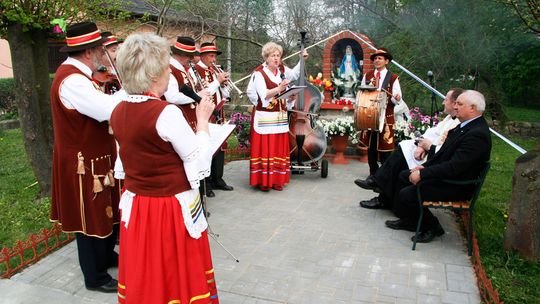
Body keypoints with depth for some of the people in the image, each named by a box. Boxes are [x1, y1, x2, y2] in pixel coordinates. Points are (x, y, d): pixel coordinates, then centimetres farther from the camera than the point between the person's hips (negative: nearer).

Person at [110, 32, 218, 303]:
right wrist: (203, 120, -4)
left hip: (135, 207, 7)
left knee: (143, 280, 22)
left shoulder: (119, 112, 0)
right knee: (179, 278, 14)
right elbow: (200, 163, -15)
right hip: (173, 210, -6)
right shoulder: (167, 112, -22)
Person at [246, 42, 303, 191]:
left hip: (280, 116, 6)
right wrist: (279, 88, -35)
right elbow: (264, 95, -22)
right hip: (264, 117, -6)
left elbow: (295, 74, 30)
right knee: (264, 148, -4)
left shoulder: (282, 70, 8)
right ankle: (263, 181, 5)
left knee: (279, 148, 7)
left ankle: (277, 179, 16)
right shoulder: (259, 73, -10)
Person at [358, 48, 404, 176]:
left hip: (386, 116, -3)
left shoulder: (393, 78, 0)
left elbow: (398, 100, -3)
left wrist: (396, 98, -26)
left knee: (385, 145, -1)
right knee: (370, 145, 7)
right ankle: (373, 173, 19)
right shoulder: (367, 76, 11)